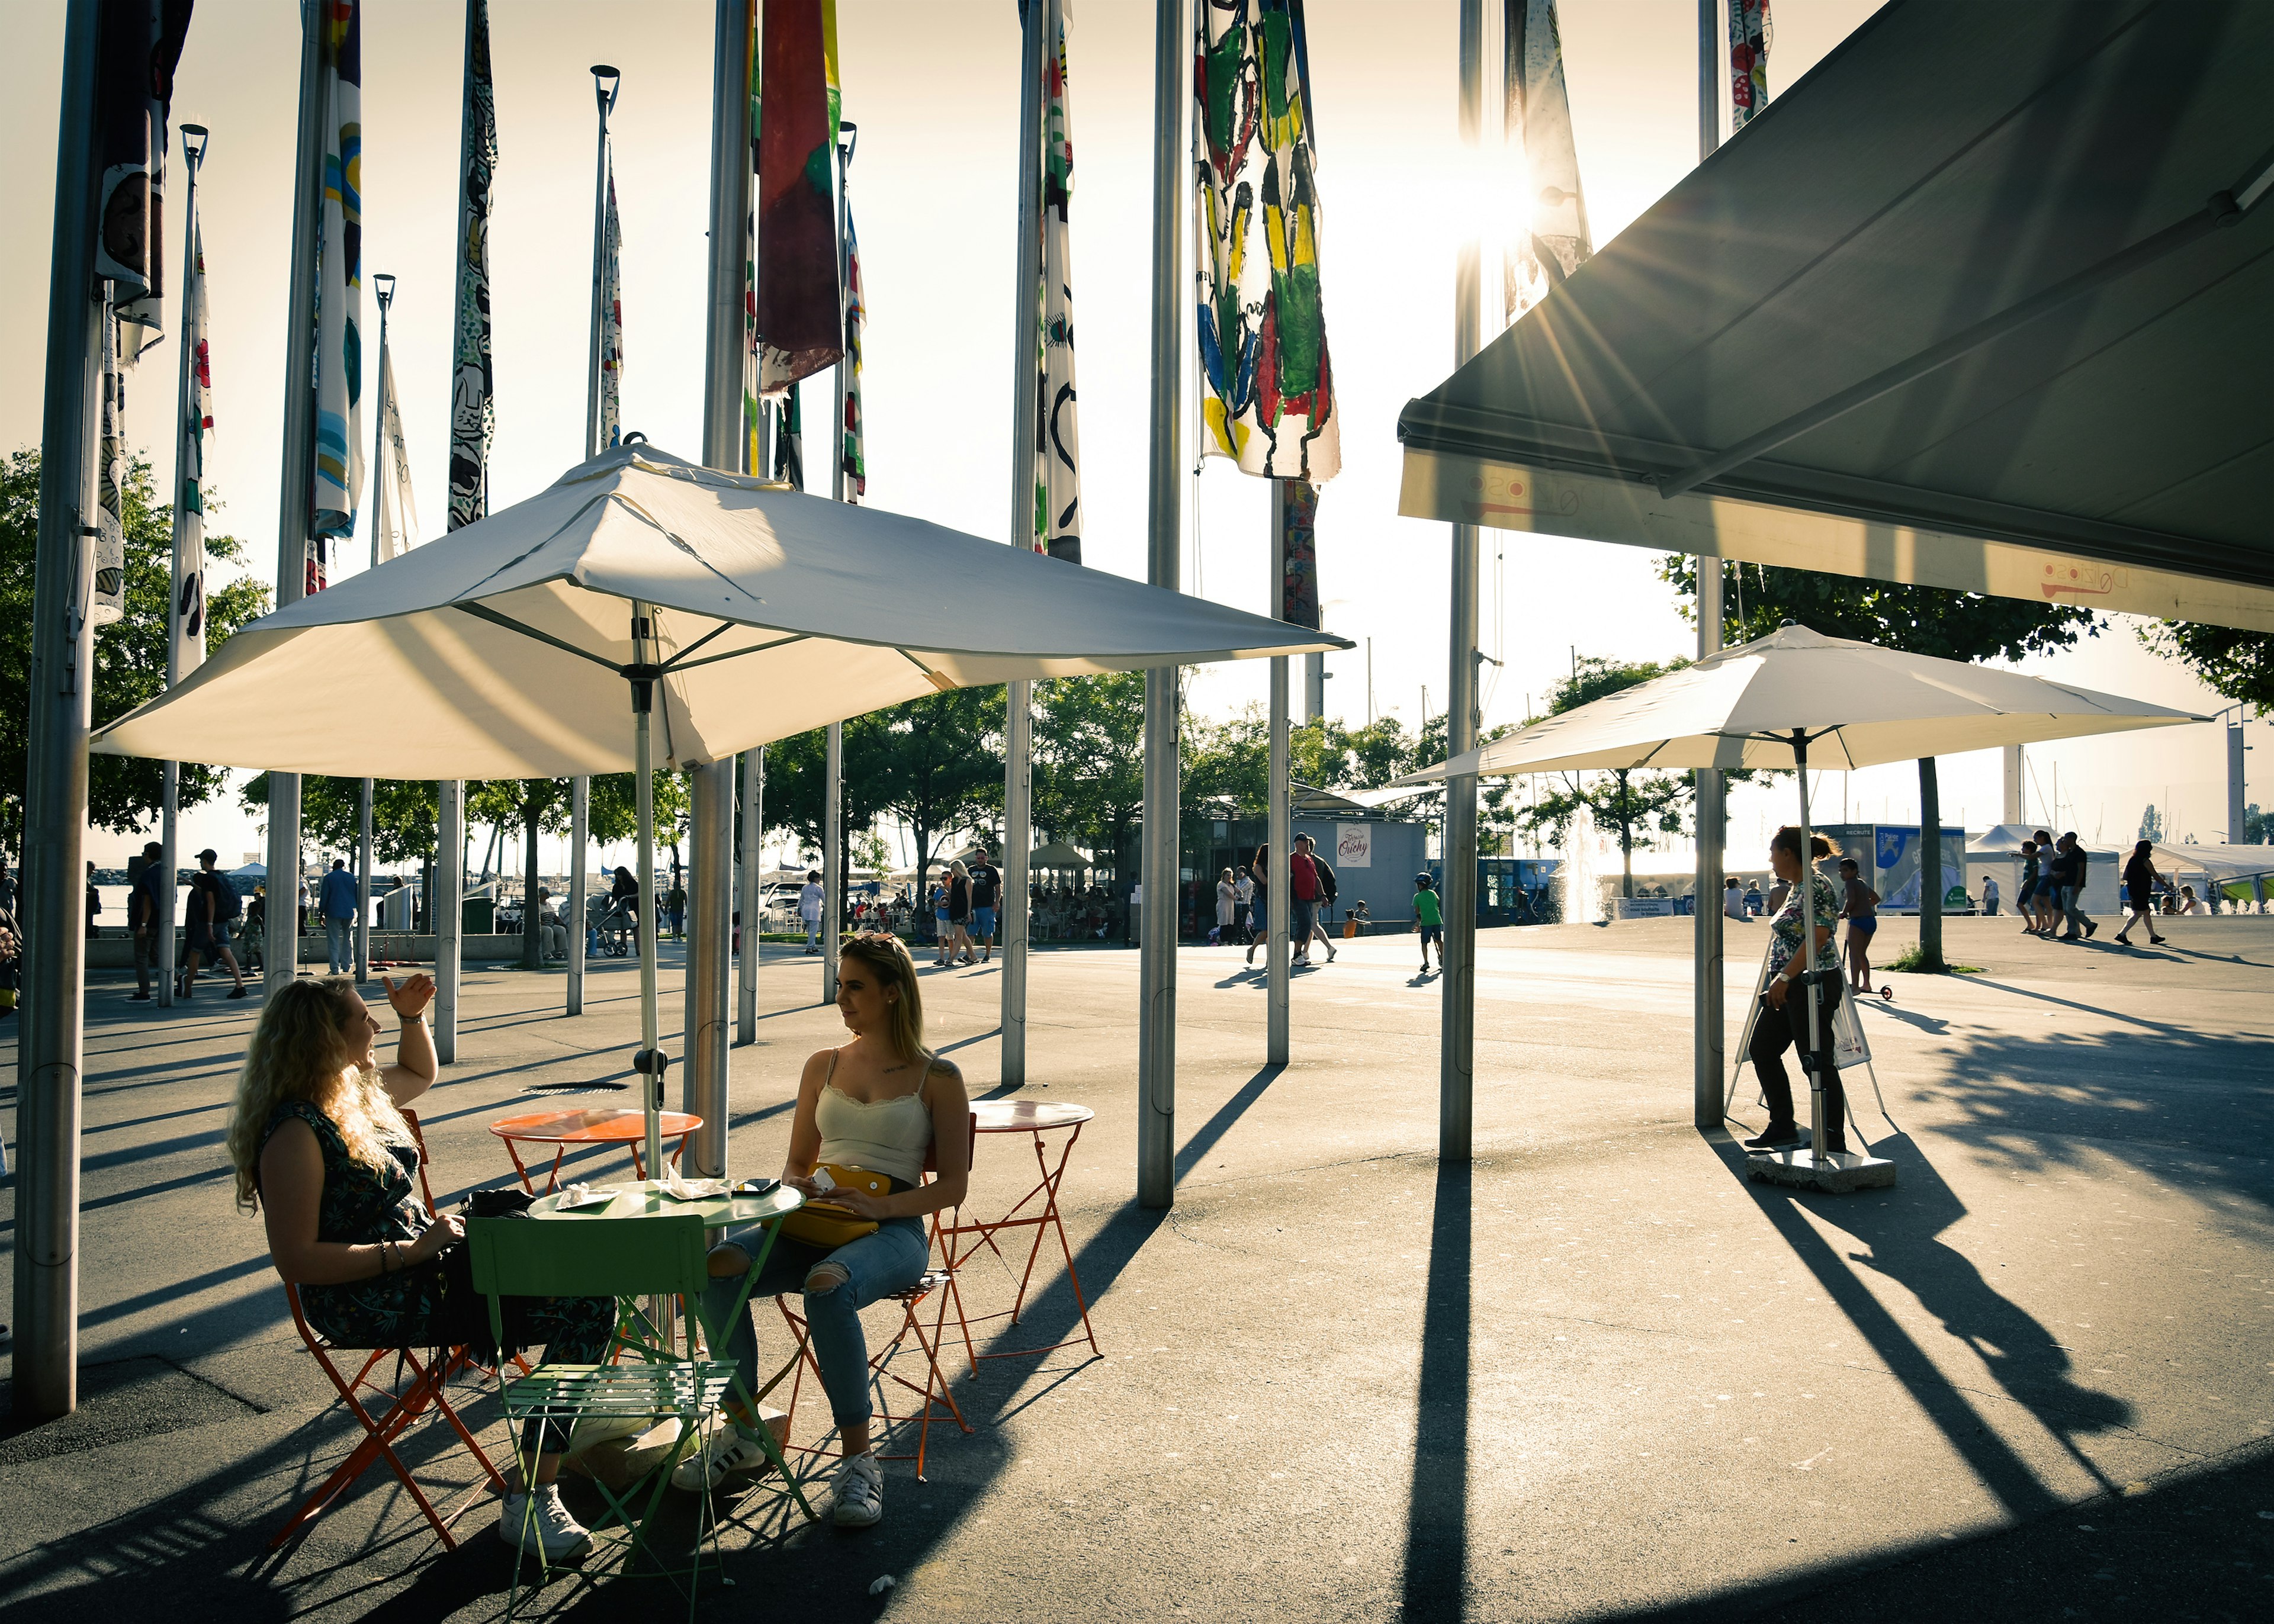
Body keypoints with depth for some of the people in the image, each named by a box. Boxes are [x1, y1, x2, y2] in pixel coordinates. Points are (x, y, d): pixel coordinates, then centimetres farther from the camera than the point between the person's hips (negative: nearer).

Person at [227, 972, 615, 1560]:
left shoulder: (359, 1090, 10)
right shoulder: (296, 1132, -18)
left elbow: (420, 1074, 34)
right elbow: (296, 1261, -23)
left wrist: (412, 1015, 16)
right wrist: (409, 1251, -23)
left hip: (420, 1257, 10)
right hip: (372, 1302, -10)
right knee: (585, 1307, -22)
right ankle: (529, 1503, -19)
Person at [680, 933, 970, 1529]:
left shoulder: (937, 1078, 4)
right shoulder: (823, 1067, 18)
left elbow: (952, 1186, 0)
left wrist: (877, 1205, -17)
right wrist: (796, 1188, -2)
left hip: (894, 1231, -4)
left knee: (826, 1287, -38)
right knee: (718, 1267, -26)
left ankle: (858, 1459, -26)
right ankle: (743, 1431, -10)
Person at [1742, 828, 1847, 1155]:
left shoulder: (1815, 887, -15)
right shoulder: (1795, 888, 16)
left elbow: (1818, 936, -24)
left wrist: (1785, 976, -26)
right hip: (1788, 987, 11)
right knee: (1762, 1050, 13)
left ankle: (1834, 1138, 7)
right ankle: (1782, 1129, 20)